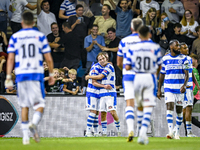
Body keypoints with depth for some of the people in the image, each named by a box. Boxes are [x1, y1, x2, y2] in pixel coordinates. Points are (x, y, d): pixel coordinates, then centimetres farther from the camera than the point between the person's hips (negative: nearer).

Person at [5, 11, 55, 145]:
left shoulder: (15, 37, 5)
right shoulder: (40, 36, 3)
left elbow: (10, 59, -1)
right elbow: (48, 59, 2)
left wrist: (8, 77, 1)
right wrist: (51, 74, 13)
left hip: (21, 74, 2)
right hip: (36, 74, -2)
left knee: (24, 106, 11)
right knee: (40, 103, 2)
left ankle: (25, 136, 7)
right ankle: (34, 123, -28)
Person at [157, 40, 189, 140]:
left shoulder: (183, 58, 2)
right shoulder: (165, 59, 5)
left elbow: (187, 74, -5)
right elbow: (162, 75, 12)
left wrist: (184, 85, -22)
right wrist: (159, 89, 10)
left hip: (180, 88, 0)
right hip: (168, 87, 0)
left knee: (179, 110, 5)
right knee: (169, 107, -15)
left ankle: (177, 132, 18)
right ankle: (170, 132, -23)